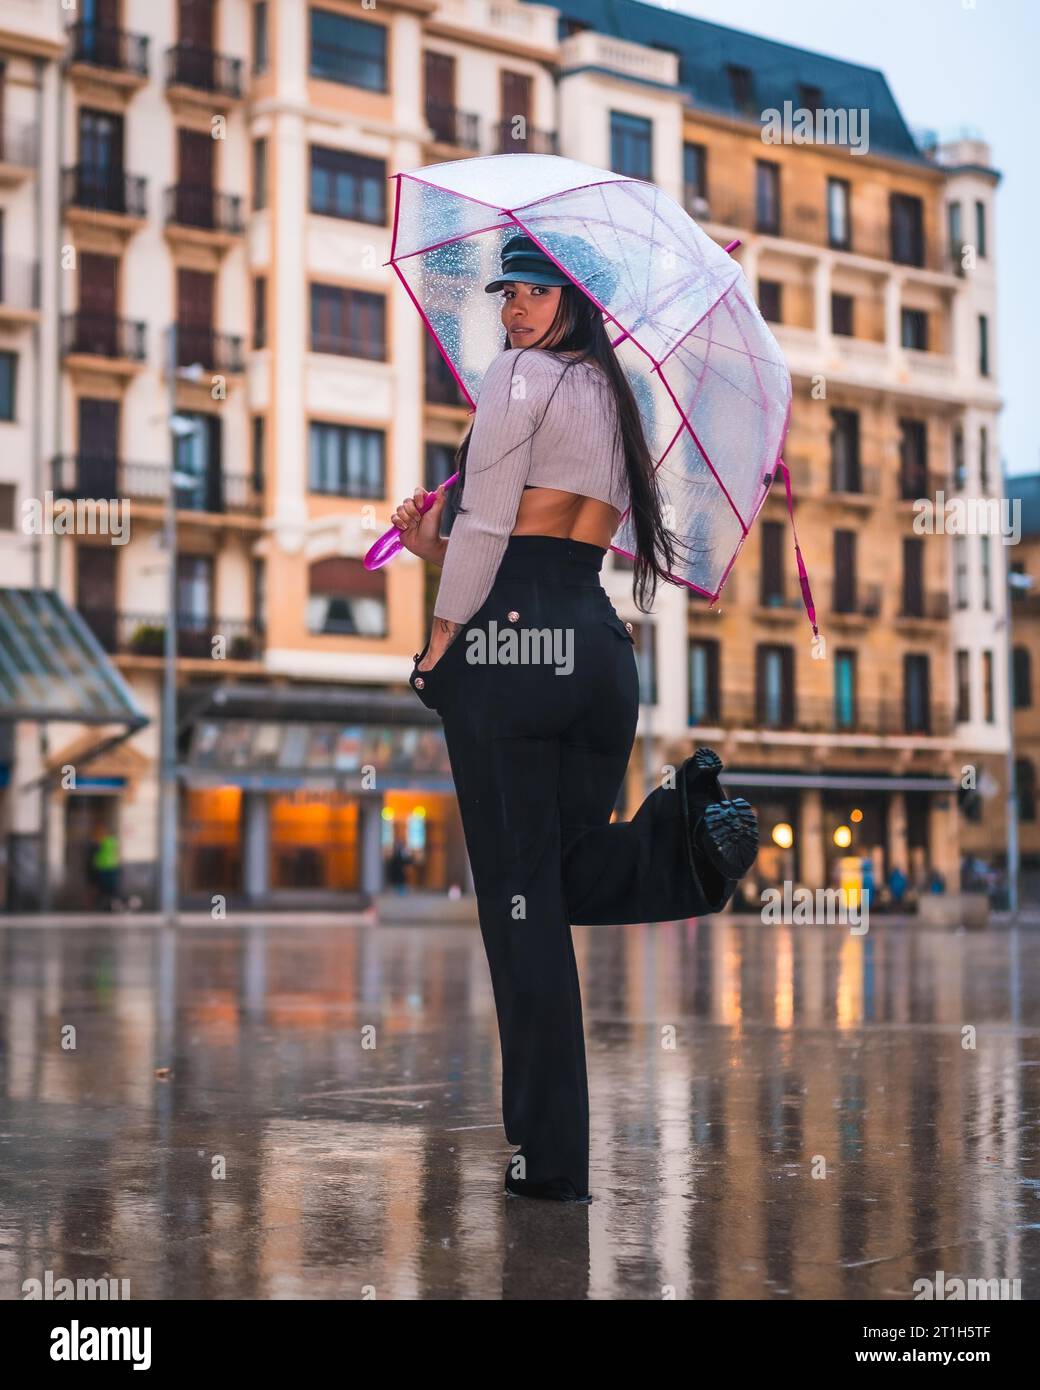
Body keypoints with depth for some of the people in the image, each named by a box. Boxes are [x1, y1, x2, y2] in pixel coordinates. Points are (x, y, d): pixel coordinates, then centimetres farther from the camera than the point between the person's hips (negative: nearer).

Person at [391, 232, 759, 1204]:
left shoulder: (519, 376, -2)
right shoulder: (615, 403, 22)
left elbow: (485, 525, -8)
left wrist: (439, 644, -1)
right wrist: (437, 548, 21)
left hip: (509, 648, -7)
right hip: (601, 649, 7)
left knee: (519, 904, -4)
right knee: (571, 877, 17)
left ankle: (550, 1159, -2)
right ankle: (677, 832, -16)